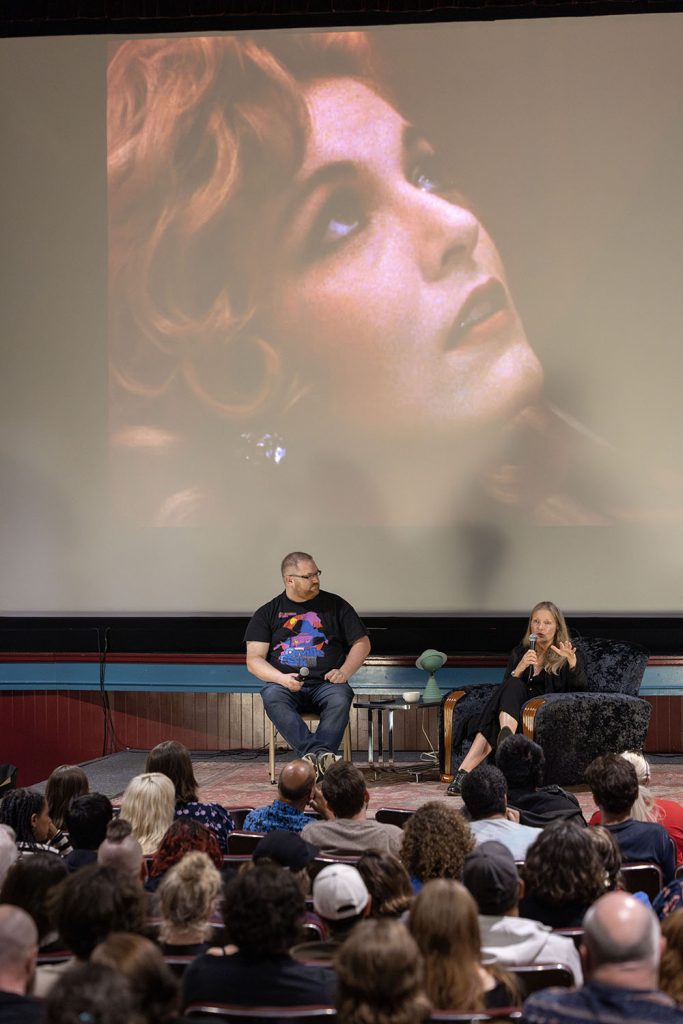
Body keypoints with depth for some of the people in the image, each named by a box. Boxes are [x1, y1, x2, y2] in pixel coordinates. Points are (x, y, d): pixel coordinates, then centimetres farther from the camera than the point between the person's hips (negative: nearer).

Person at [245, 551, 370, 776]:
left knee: (340, 698, -34)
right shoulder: (268, 612, 11)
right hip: (284, 684, 0)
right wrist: (281, 678, -14)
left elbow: (362, 643, 15)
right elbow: (254, 660, 5)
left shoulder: (335, 605, 14)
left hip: (326, 683, 1)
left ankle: (313, 756, -47)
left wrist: (344, 672, -4)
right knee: (272, 698, -35)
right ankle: (320, 753, -47)